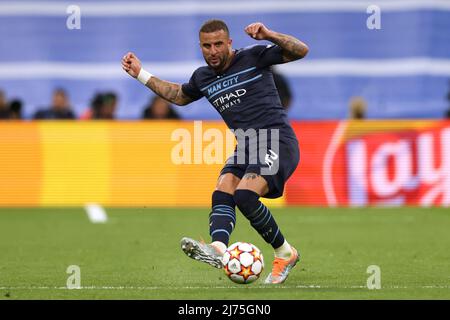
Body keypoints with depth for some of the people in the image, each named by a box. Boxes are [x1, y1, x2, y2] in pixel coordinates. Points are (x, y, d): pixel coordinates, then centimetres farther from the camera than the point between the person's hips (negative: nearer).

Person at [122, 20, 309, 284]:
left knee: (245, 196, -26)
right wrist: (141, 74, 34)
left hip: (278, 140, -7)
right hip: (246, 145, 7)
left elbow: (301, 51, -4)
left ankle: (285, 253, -10)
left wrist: (268, 35, -18)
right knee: (222, 193, -20)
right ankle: (219, 249, -46)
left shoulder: (253, 57, -1)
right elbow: (179, 95, 38)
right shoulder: (203, 77, 16)